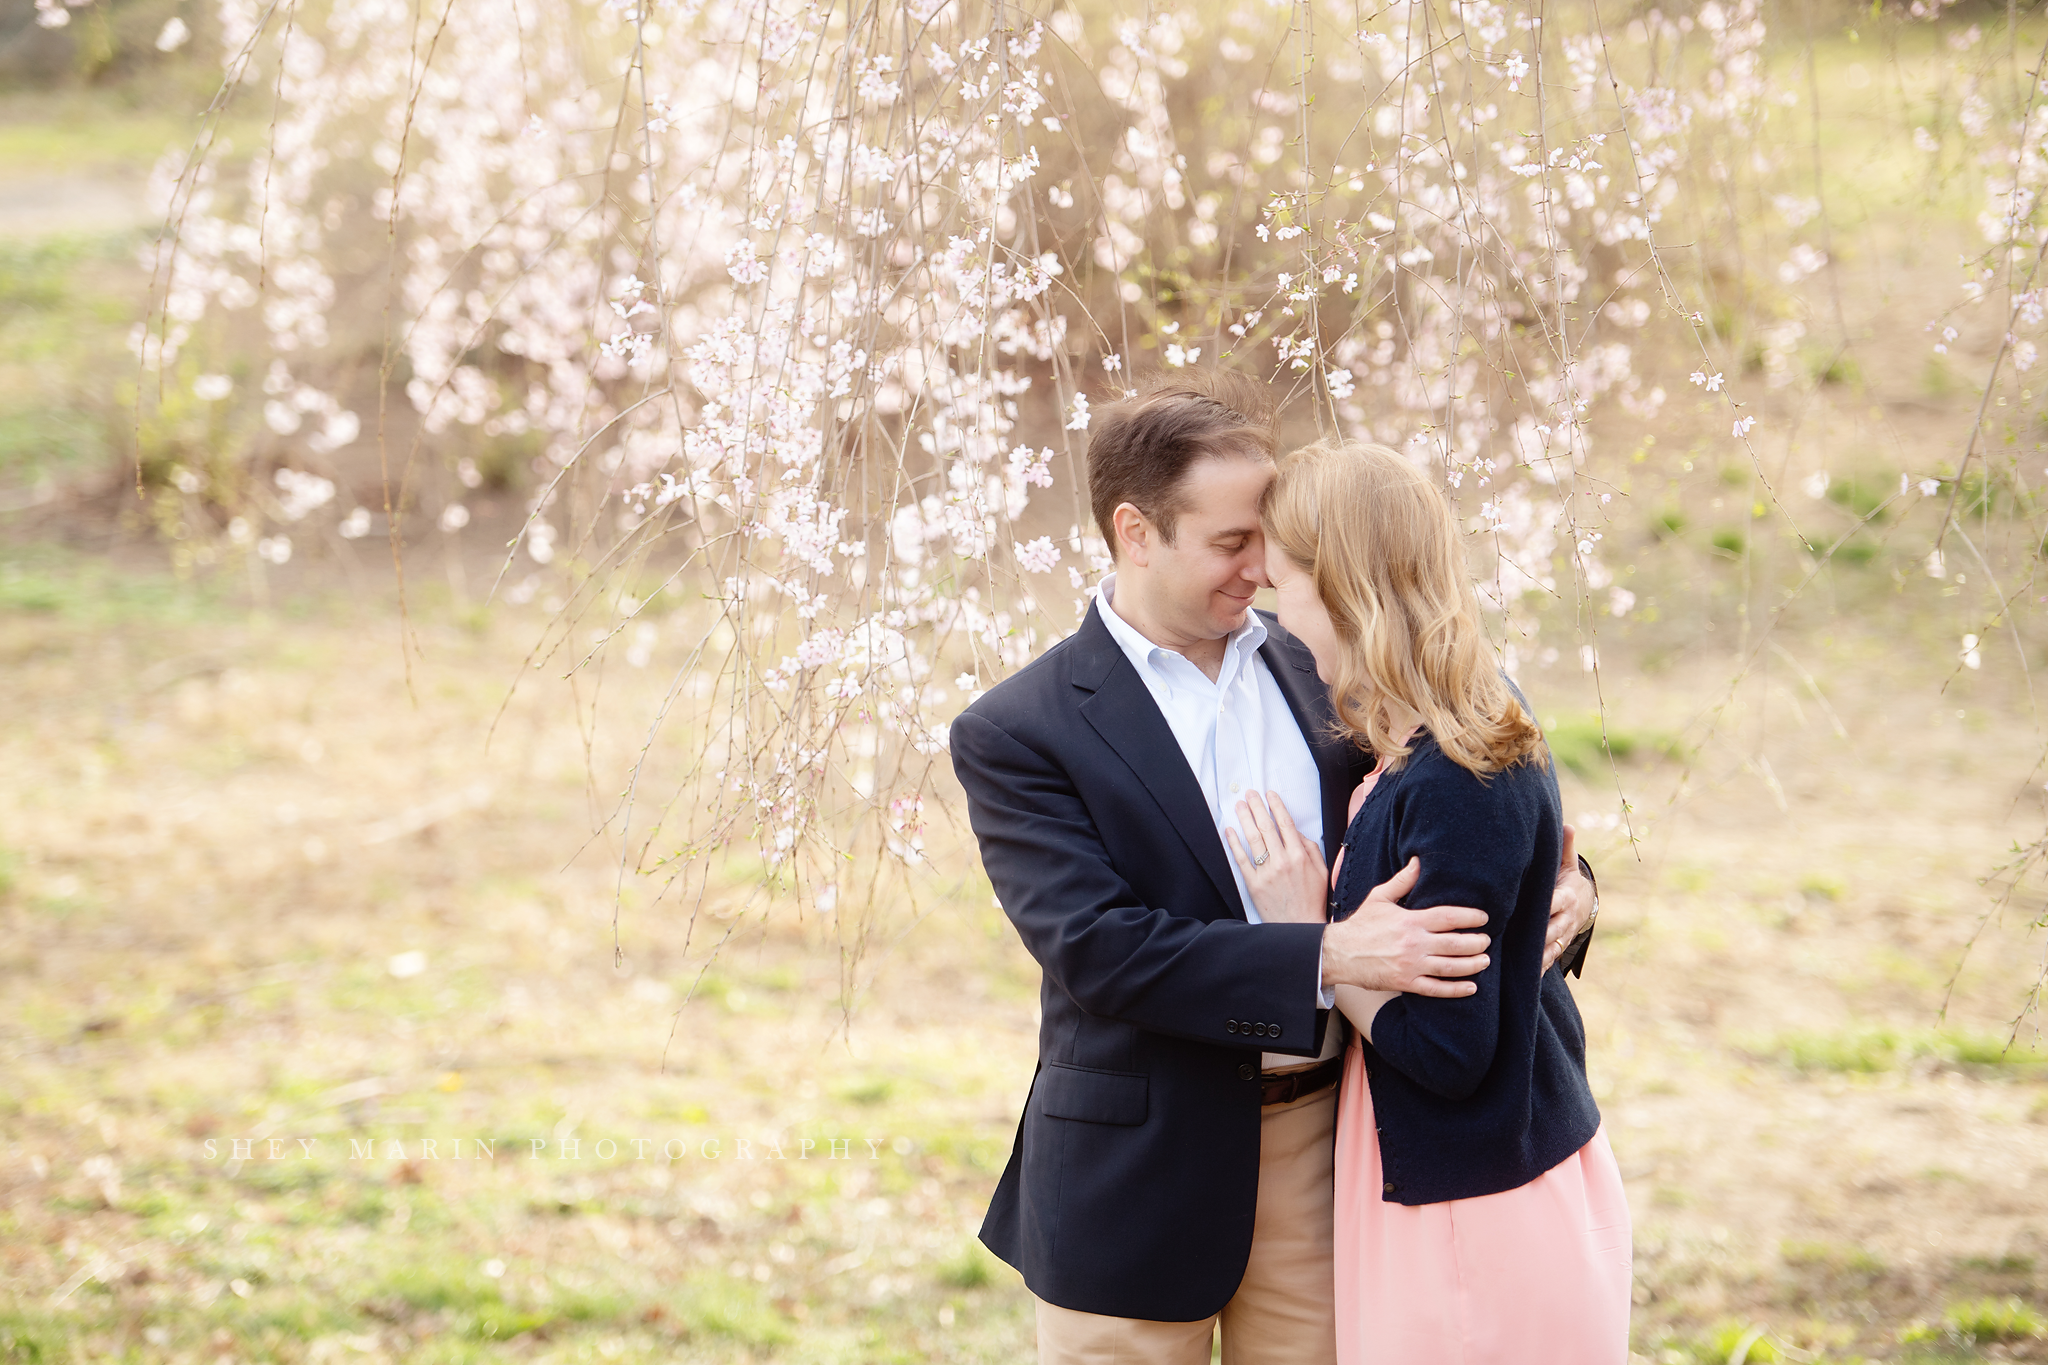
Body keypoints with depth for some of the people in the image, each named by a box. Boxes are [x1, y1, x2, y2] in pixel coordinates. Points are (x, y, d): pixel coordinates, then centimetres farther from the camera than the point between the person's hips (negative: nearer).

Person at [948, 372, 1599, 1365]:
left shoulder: (1317, 675, 6)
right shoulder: (1016, 734, -9)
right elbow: (1095, 949, -20)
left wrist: (1555, 883, -9)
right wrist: (1328, 960, -29)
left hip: (1328, 1147, 4)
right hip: (1141, 1174, -4)